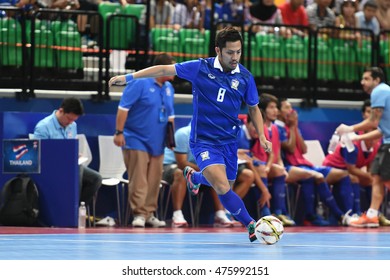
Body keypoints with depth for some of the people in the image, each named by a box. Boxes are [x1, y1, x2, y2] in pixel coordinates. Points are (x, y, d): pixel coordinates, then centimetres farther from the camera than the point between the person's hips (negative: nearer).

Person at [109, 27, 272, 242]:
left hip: (229, 141, 4)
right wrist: (129, 77, -7)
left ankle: (193, 176, 50)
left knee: (226, 186, 19)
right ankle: (251, 225, -10)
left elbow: (253, 108, 13)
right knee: (222, 188, -24)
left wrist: (262, 137, 1)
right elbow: (164, 70, -4)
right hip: (203, 141, -4)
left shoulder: (245, 77, -2)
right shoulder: (201, 68, -10)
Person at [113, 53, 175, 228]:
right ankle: (139, 214, -7)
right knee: (138, 180, -9)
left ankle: (149, 214, 14)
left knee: (154, 181, 7)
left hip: (157, 143, 7)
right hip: (136, 140, -7)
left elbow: (170, 115, 22)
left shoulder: (168, 88, 12)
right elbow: (123, 108, -13)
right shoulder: (139, 83, -10)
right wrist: (119, 132, -17)